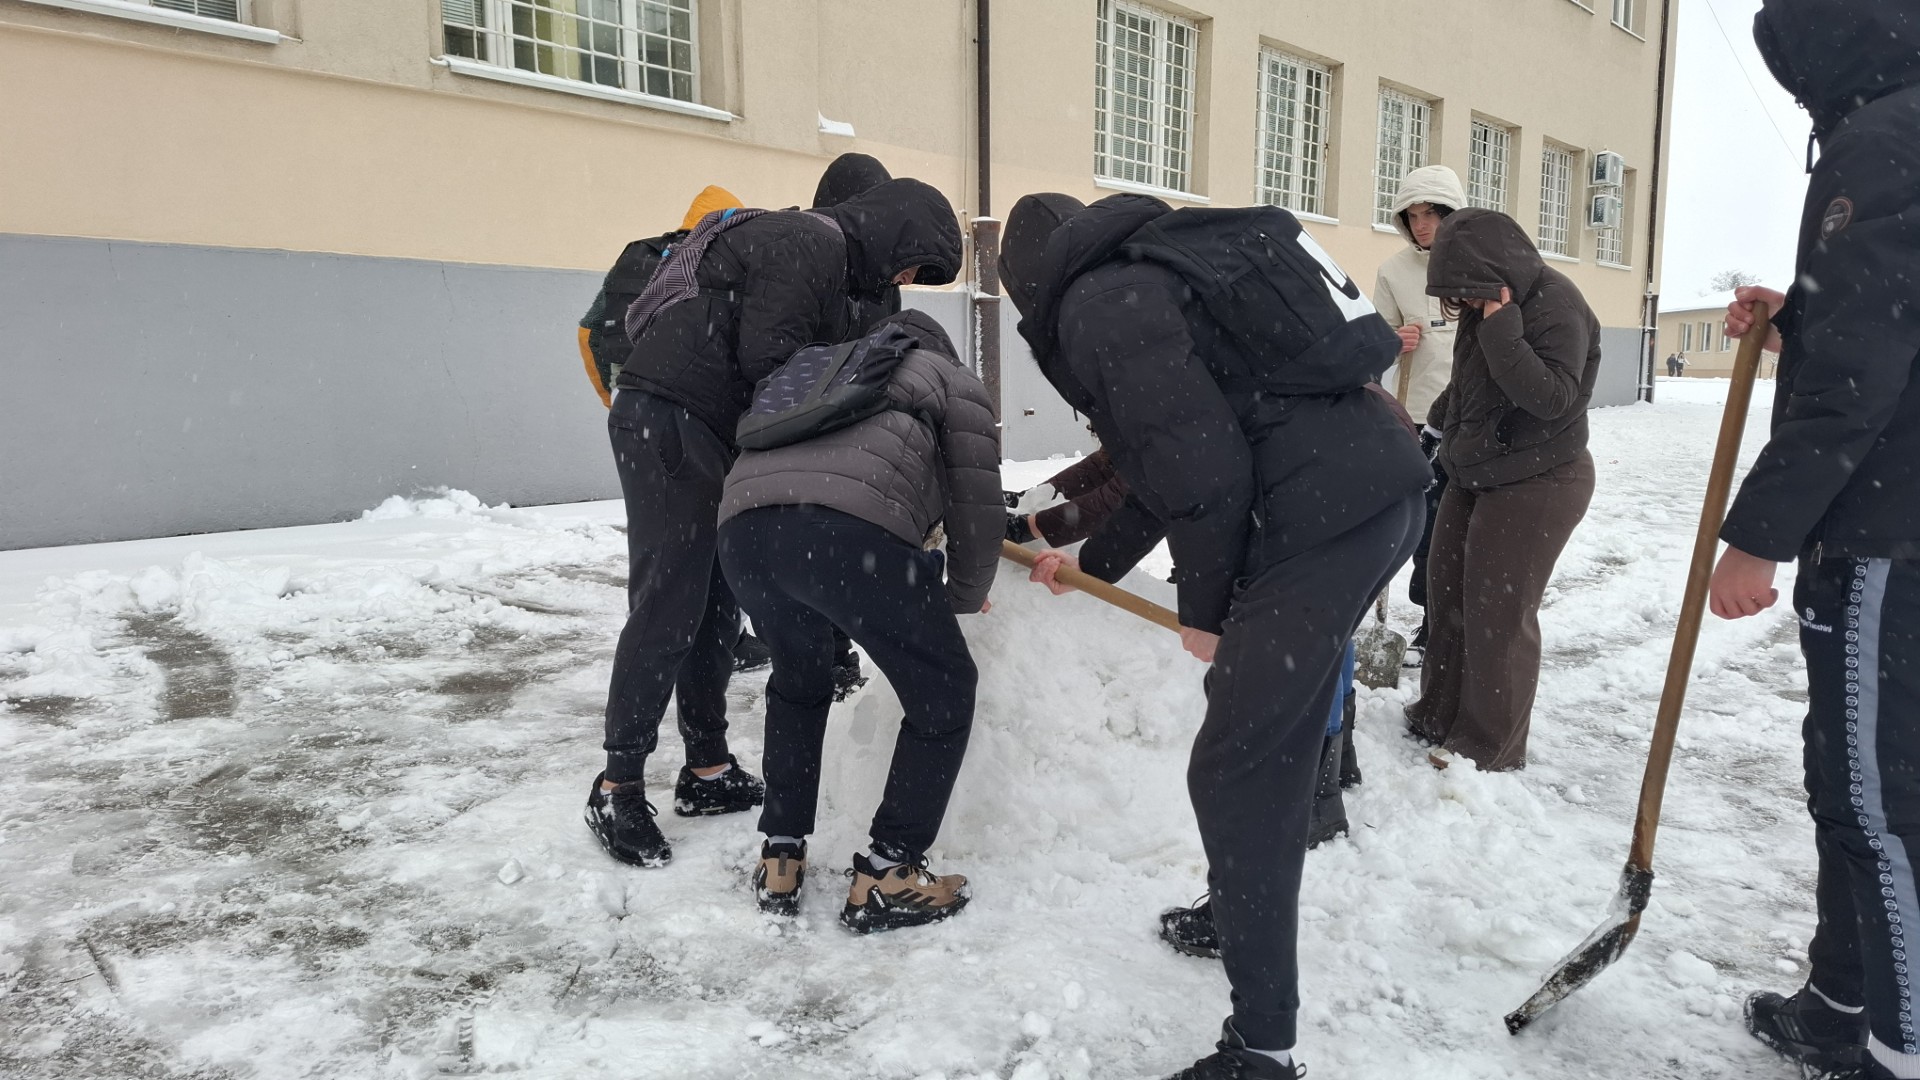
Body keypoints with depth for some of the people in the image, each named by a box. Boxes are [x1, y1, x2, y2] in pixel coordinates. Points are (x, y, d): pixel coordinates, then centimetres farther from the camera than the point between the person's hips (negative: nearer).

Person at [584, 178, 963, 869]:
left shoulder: (826, 255, 22)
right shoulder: (813, 242, -10)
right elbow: (767, 359, -20)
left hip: (707, 431, 10)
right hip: (669, 419, -10)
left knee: (715, 604, 11)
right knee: (669, 603, -8)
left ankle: (708, 771, 20)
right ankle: (618, 788, 2)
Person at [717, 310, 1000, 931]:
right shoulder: (954, 382, 26)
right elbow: (977, 512, 17)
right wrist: (963, 598, 36)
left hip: (742, 524, 6)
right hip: (852, 527, -6)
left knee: (798, 680, 32)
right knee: (943, 690, 15)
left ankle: (780, 858, 33)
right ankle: (884, 877, 16)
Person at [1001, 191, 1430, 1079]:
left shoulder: (1094, 305, -7)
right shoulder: (1150, 275, 23)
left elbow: (1200, 468, -16)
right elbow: (1166, 456, 31)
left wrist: (1202, 607, -2)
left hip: (1325, 517, -10)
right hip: (1379, 487, 10)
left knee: (1234, 769, -3)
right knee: (1274, 739, 23)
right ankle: (1246, 913, 43)